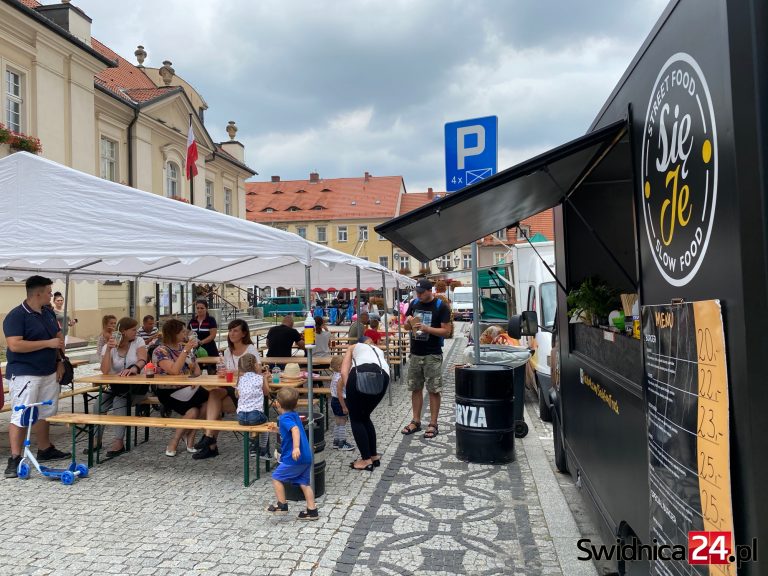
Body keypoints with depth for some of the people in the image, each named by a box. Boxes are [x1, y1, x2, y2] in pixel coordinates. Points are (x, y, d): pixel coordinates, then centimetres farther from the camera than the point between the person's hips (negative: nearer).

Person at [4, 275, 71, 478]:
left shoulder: (49, 312, 10)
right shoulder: (16, 316, -14)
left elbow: (59, 336, 19)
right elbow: (14, 345, -24)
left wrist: (60, 361, 8)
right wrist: (48, 343, -21)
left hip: (49, 373, 8)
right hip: (24, 375, -8)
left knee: (44, 412, 16)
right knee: (21, 416, -5)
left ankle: (45, 450, 28)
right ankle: (15, 459, 1)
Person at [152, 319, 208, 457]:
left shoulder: (185, 347, 11)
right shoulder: (160, 351, -8)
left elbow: (196, 368, 13)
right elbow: (174, 371, -23)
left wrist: (195, 377, -8)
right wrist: (185, 351, -23)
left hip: (188, 389, 5)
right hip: (169, 393, -5)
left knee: (194, 411, -24)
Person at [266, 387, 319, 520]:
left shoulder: (285, 418, -12)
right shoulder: (294, 415, 13)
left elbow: (295, 429, -32)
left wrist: (296, 447, -42)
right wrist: (277, 428, 45)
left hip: (294, 459, -8)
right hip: (306, 457, 8)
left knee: (276, 477, 9)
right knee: (304, 483, 13)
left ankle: (282, 505, 14)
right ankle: (312, 510, 13)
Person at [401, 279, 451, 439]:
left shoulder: (441, 307, -8)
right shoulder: (414, 304, 8)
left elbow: (446, 331, -12)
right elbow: (406, 324, 17)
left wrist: (426, 328, -23)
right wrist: (408, 322, -7)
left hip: (432, 355, -5)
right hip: (415, 354, 5)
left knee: (434, 390, 0)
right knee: (415, 388, 11)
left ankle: (433, 424, 8)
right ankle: (416, 421, 21)